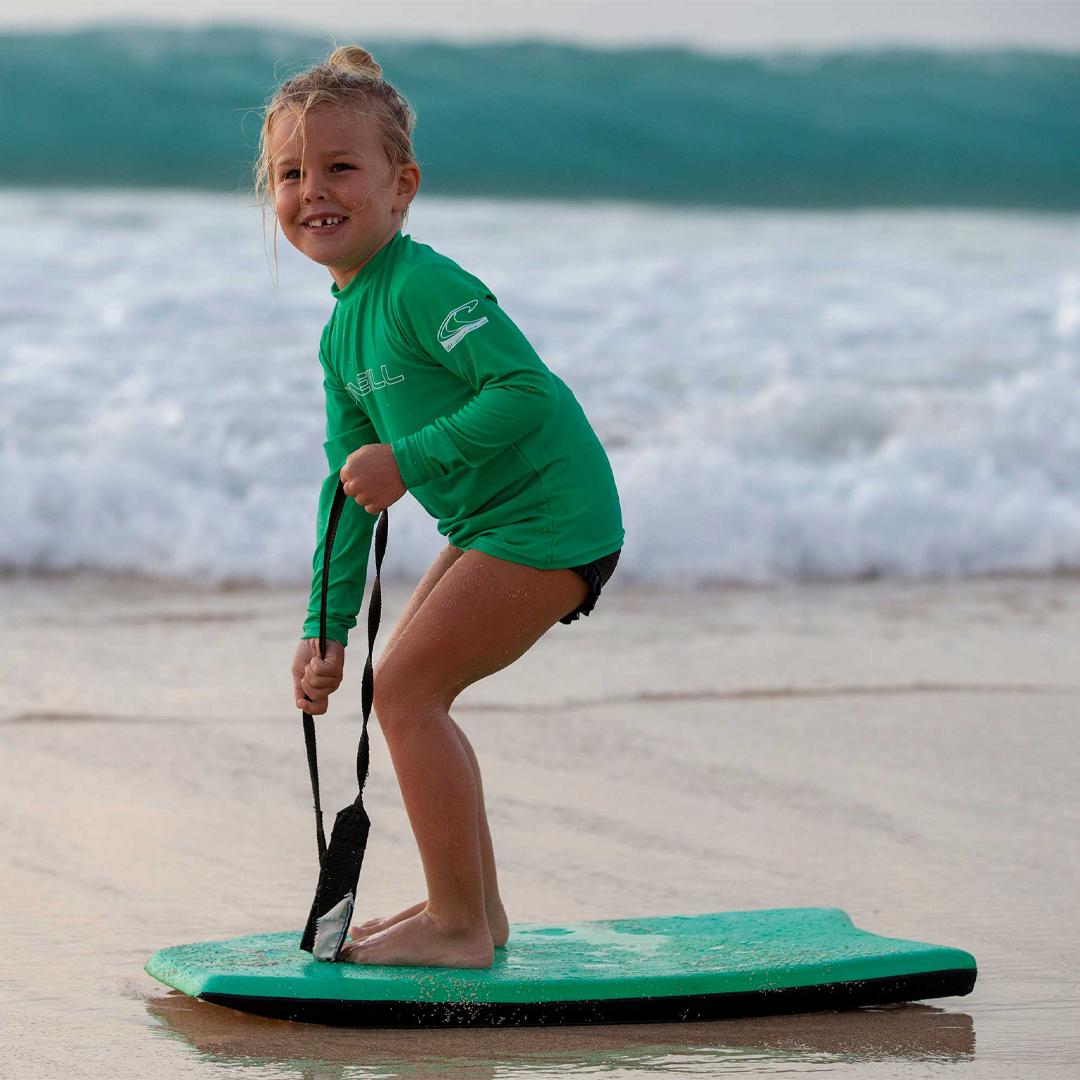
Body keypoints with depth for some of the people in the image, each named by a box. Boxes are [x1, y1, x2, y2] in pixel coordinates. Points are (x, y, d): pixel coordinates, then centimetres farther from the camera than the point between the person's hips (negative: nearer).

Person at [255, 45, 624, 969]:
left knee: (404, 686, -13)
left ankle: (460, 925, -8)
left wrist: (411, 460, -26)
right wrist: (328, 626, 13)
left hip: (549, 520, -10)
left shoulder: (425, 285, -18)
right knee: (412, 689, 16)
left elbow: (526, 390, -26)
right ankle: (474, 905, 25)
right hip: (491, 523, 10)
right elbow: (348, 487, 16)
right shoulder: (342, 334, 12)